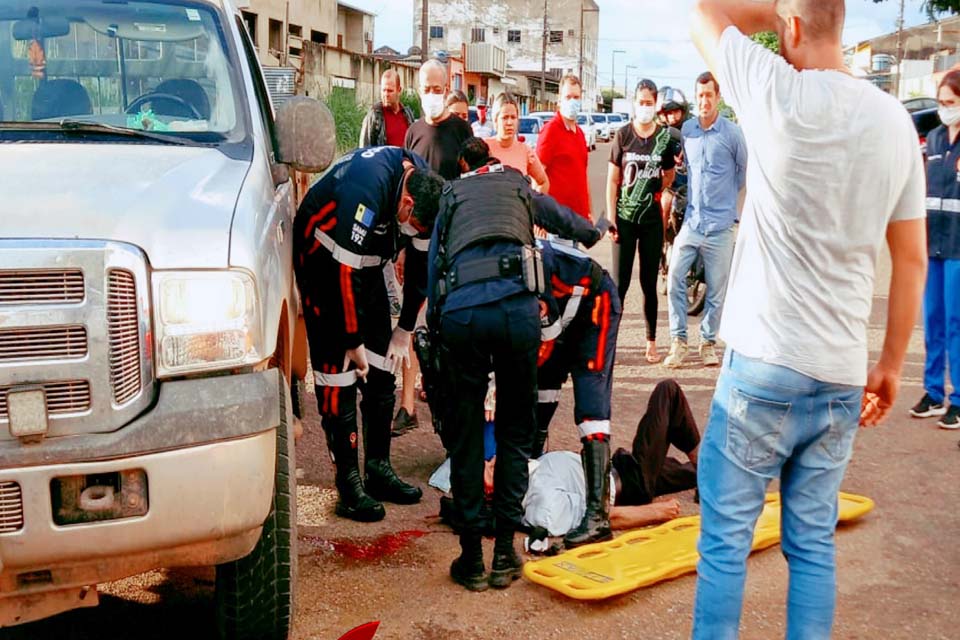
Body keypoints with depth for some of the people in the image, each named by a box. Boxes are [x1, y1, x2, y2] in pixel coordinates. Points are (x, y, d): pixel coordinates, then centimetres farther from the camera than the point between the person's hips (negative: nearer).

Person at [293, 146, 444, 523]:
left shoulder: (427, 184, -12)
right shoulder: (366, 189, -35)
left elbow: (423, 262, 0)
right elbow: (343, 272, -30)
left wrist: (405, 330, 3)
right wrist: (354, 341, -20)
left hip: (366, 262, 7)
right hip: (323, 262, -7)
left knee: (381, 371, 6)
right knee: (338, 374, -10)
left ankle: (379, 469, 17)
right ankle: (349, 485, -4)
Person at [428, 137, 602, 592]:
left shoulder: (451, 196, 29)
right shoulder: (521, 188, 28)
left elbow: (434, 265, 21)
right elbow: (587, 231, 39)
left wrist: (435, 322, 27)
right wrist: (593, 231, 61)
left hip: (460, 311, 1)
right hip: (516, 303, 0)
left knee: (464, 434, 13)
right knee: (515, 430, 14)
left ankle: (471, 557, 16)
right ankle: (504, 554, 17)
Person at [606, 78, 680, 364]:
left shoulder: (665, 137, 2)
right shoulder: (623, 135, 0)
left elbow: (668, 177, 14)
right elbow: (612, 180, 0)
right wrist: (610, 218, -5)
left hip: (652, 219, 1)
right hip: (625, 218, -1)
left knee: (649, 282, 8)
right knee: (620, 282, 1)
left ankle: (651, 341, 18)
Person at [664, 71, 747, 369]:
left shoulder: (732, 132, -5)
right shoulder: (686, 130, 5)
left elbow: (744, 170, 8)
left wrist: (727, 196, 12)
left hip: (720, 225, -2)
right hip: (690, 221, 3)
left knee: (717, 288, 6)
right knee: (675, 279, -5)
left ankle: (708, 340, 20)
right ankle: (678, 340, 6)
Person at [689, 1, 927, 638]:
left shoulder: (784, 96, -11)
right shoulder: (897, 121, 5)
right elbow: (913, 260, 10)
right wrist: (892, 364, 17)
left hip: (765, 368, -5)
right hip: (844, 377, 6)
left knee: (725, 540, 6)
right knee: (814, 543, 14)